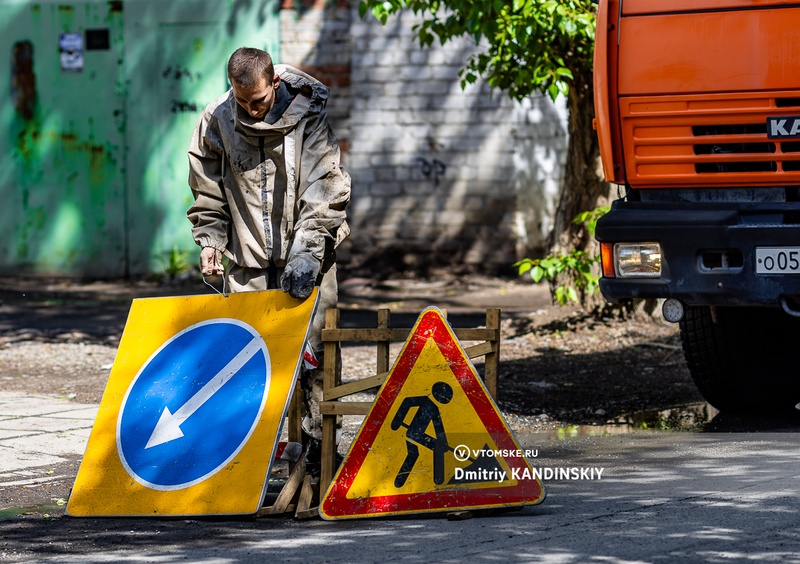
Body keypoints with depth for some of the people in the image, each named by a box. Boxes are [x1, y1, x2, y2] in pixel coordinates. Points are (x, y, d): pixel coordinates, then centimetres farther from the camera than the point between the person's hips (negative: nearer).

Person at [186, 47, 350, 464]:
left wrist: (307, 250, -22)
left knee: (314, 347, -7)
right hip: (248, 256, 2)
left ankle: (318, 441, 0)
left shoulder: (309, 116, -9)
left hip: (305, 255, -2)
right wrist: (209, 240, -1)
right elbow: (208, 191, 12)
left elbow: (326, 190, -13)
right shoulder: (216, 120, 0)